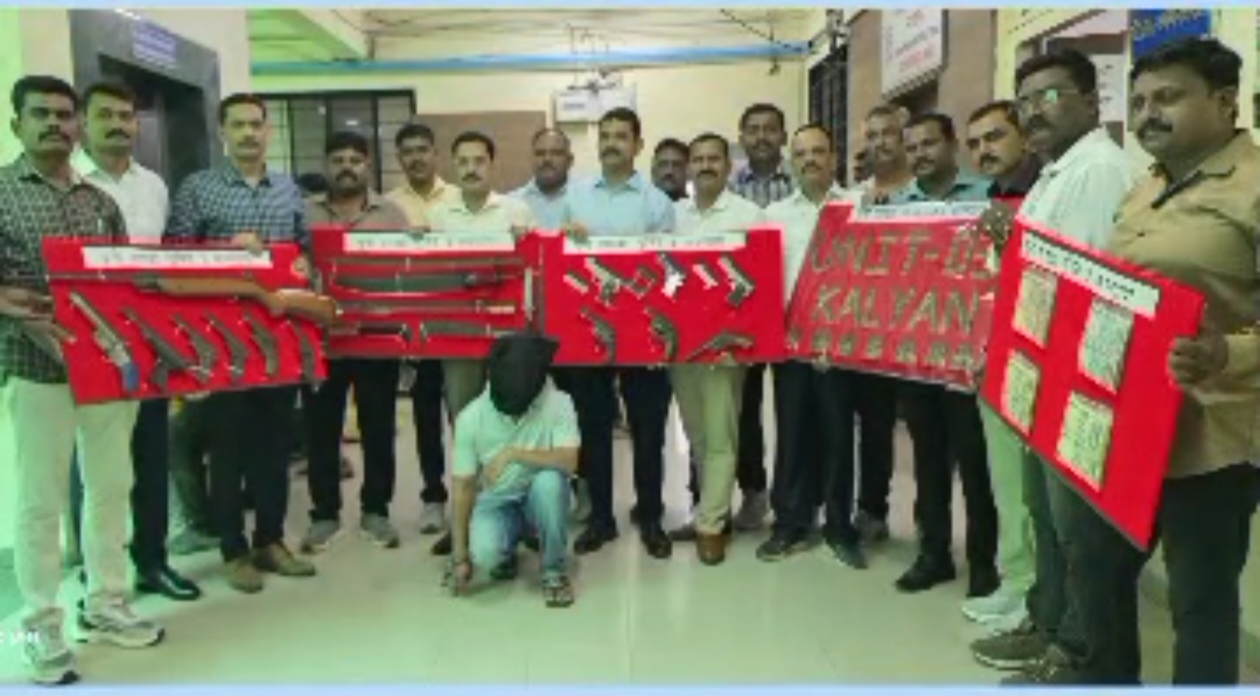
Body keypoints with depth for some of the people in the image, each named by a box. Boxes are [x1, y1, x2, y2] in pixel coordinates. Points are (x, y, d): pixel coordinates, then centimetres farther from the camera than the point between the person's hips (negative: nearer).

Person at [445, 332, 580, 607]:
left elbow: (568, 461, -29)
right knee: (483, 554, -30)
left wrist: (514, 454, -35)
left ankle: (555, 570, -11)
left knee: (549, 480, -35)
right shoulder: (471, 417, -17)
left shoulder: (558, 403, -19)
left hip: (540, 497, 0)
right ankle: (505, 552, 12)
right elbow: (463, 487, -11)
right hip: (495, 500, 0)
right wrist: (460, 556, -10)